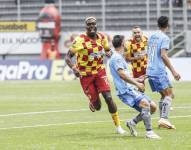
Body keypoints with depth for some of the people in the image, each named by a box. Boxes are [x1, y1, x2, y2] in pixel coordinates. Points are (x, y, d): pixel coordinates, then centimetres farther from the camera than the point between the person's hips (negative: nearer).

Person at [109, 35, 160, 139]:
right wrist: (137, 83, -18)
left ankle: (132, 122, 13)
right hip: (125, 90, -10)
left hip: (130, 89, 10)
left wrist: (136, 80, 37)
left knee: (153, 107, 4)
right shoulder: (116, 58, -10)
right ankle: (149, 132, -30)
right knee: (145, 103, -28)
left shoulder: (119, 57, 23)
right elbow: (122, 75, -21)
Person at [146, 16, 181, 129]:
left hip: (150, 70, 8)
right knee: (169, 95, -7)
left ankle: (162, 120, 9)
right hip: (159, 71, -8)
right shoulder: (165, 38, -9)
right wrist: (173, 71, -19)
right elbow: (163, 55, -19)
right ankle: (164, 119, -20)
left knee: (164, 95, 14)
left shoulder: (152, 37, 15)